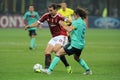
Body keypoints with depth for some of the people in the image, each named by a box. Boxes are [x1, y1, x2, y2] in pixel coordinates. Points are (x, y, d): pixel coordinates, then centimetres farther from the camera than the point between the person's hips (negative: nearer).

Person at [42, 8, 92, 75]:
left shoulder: (77, 22, -11)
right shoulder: (83, 23, 15)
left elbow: (69, 29, -22)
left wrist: (63, 24, -9)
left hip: (74, 44, -9)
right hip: (81, 45, 9)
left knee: (58, 53, -6)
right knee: (77, 58, 33)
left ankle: (50, 70, -12)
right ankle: (88, 70, 28)